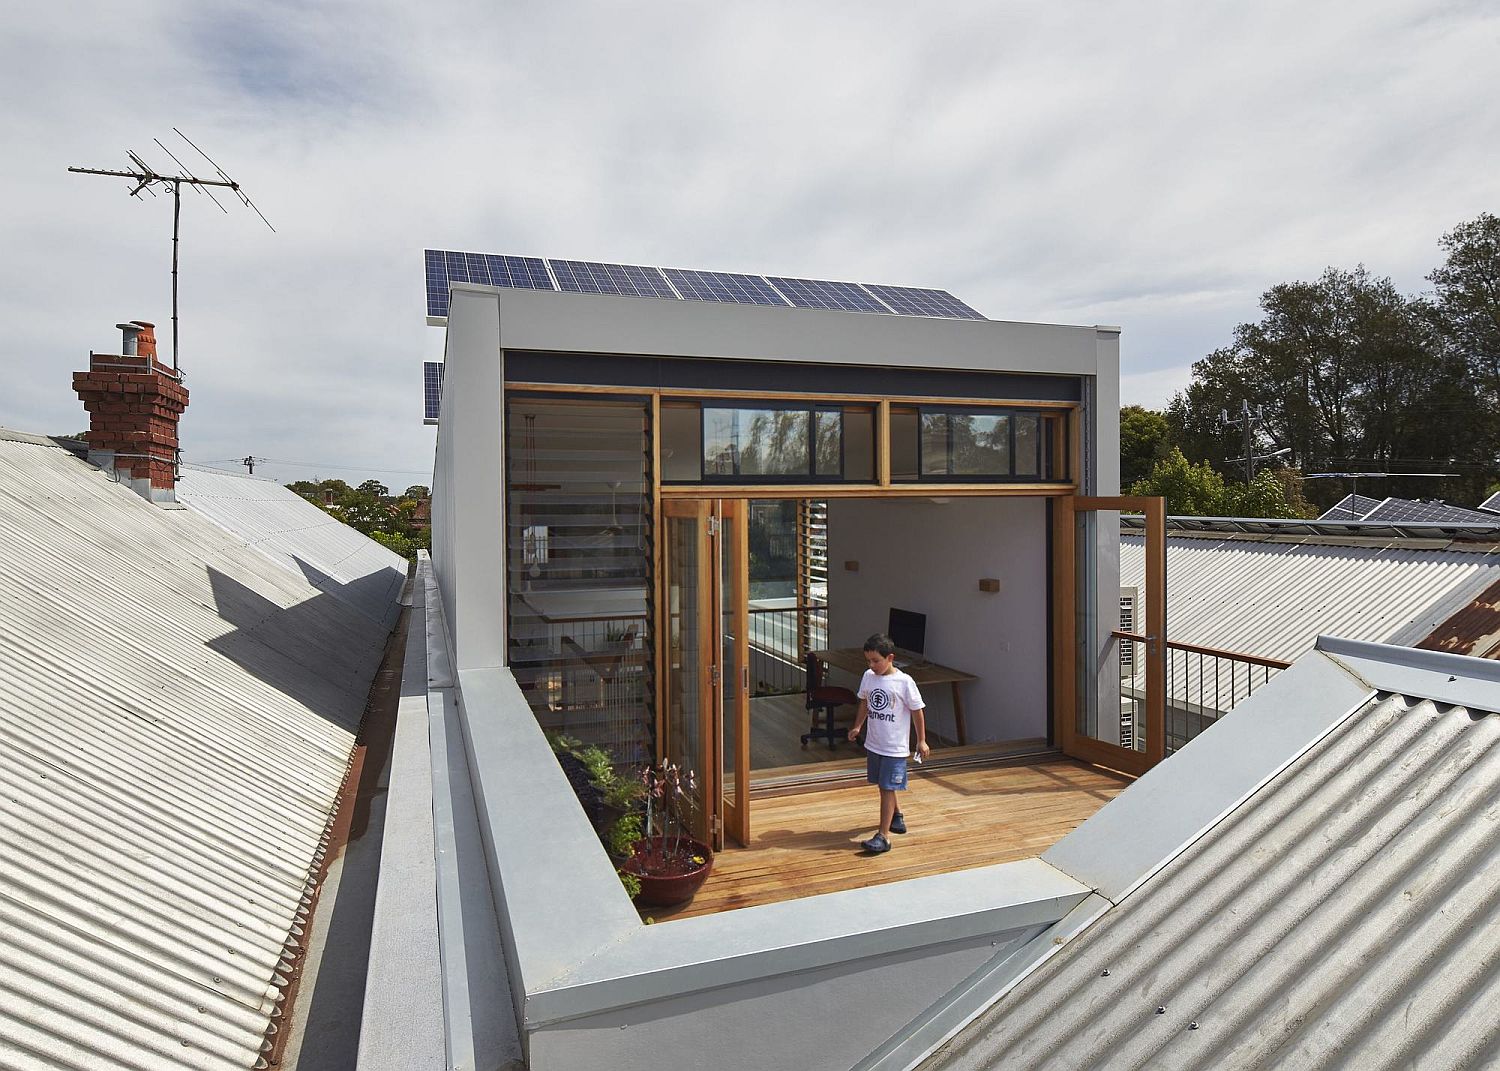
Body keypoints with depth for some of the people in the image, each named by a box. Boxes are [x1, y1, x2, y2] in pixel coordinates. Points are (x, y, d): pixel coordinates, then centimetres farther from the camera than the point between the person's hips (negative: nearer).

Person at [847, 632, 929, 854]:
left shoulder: (904, 682, -17)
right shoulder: (868, 677, -2)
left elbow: (917, 711, -8)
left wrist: (921, 741, -4)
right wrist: (857, 727, 10)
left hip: (895, 747, -6)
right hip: (873, 743, 6)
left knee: (887, 788, -6)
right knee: (884, 786, 20)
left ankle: (884, 836, -2)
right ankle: (896, 814, 45)